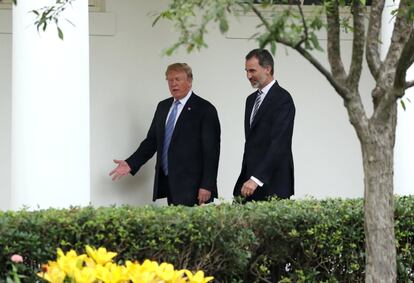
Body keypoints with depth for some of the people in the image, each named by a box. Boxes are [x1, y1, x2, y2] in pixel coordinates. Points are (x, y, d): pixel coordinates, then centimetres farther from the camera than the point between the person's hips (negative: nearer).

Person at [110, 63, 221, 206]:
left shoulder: (205, 109, -4)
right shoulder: (163, 107, 16)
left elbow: (211, 151, -8)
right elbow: (152, 140, 19)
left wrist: (206, 186, -13)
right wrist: (131, 164, 4)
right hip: (167, 183, 6)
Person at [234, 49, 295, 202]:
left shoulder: (282, 99, -10)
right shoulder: (252, 99, 18)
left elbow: (279, 143, -19)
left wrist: (256, 179, -26)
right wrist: (246, 177, 17)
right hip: (250, 183, 7)